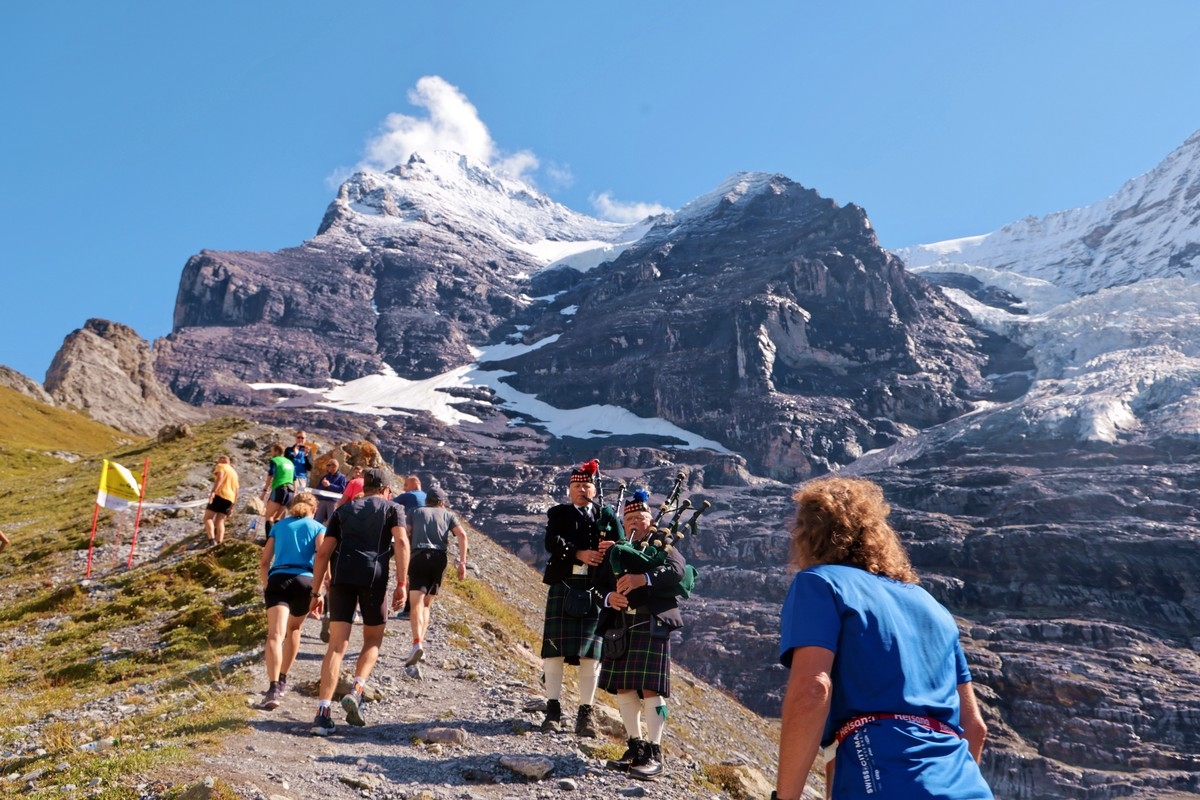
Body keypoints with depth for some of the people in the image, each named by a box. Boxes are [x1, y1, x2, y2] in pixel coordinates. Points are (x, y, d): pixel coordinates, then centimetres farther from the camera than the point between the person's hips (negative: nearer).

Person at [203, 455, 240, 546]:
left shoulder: (221, 466, 5)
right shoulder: (234, 472, 27)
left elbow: (220, 478, -16)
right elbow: (236, 491, 23)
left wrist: (213, 491, -27)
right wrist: (232, 507, 24)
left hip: (220, 495, -7)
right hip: (230, 499, 7)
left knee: (207, 518, -5)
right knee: (220, 522, 5)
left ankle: (212, 541, -21)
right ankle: (219, 544, -8)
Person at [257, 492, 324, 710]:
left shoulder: (279, 526, 22)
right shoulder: (318, 527, 15)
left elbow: (264, 562, 18)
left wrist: (266, 585, 30)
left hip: (277, 580, 0)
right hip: (305, 581, 0)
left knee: (275, 635, -12)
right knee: (294, 628, 25)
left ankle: (273, 688, -29)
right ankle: (282, 679, 32)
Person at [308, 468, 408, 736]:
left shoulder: (344, 510, 23)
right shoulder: (391, 508, 16)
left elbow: (323, 553, 16)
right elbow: (401, 542, -2)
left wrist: (316, 593, 19)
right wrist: (402, 584, -5)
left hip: (342, 576, 2)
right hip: (374, 576, -2)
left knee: (337, 645, 1)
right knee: (372, 641, 16)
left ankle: (323, 712, -8)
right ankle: (356, 691, -5)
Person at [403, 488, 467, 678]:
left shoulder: (415, 512, 23)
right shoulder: (447, 514, 24)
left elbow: (405, 535, 9)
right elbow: (462, 535, 7)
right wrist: (462, 562, 3)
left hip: (419, 556, -2)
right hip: (439, 558, 2)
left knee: (416, 604, -14)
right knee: (426, 604, 19)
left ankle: (417, 643, -34)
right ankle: (420, 641, 13)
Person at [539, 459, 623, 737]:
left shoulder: (607, 514, 14)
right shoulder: (558, 513, 10)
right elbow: (552, 542, -8)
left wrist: (612, 548, -19)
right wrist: (579, 554, -21)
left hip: (596, 591, 1)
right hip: (563, 588, -1)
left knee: (591, 652, 2)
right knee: (555, 648, 0)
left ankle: (585, 713, 9)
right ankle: (553, 709, 9)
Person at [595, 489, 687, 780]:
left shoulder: (662, 544, 5)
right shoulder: (616, 550, 19)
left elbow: (678, 569, -15)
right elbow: (600, 583, 12)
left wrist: (642, 578, -27)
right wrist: (610, 597, -12)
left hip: (651, 626, -5)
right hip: (621, 627, 6)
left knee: (650, 689, -8)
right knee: (623, 687, 8)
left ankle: (655, 754, -1)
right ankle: (636, 748, 21)